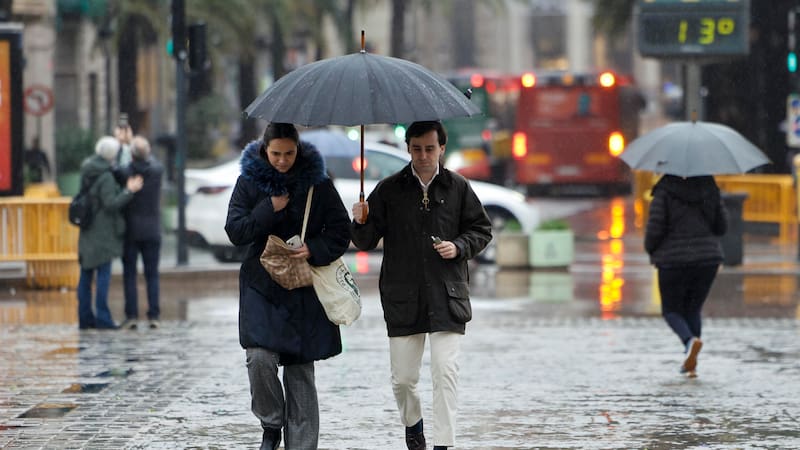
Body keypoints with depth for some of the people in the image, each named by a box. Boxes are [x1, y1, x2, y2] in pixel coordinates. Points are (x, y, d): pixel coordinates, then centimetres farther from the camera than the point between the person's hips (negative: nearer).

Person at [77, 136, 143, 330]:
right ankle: (102, 317, -7)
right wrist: (129, 191, -19)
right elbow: (111, 203, -20)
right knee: (104, 274, -5)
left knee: (86, 274, 10)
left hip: (87, 232, 8)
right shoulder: (105, 177, -17)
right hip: (103, 231, -8)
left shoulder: (86, 172, 7)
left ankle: (85, 316, 12)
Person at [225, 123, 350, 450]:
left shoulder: (317, 183, 1)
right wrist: (270, 210, -13)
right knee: (259, 357, -18)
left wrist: (315, 250, -15)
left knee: (300, 372, 2)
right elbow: (235, 230, -3)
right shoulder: (250, 180, 2)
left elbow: (341, 230, 2)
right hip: (262, 285, 0)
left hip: (305, 288, 0)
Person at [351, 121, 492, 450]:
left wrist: (460, 247, -6)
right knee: (402, 378, 6)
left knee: (445, 373, -11)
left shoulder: (457, 188, 4)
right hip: (402, 299, 1)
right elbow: (365, 242, 6)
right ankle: (412, 423, 35)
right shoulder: (389, 189, 4)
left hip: (447, 298, -1)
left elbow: (482, 230, 12)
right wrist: (361, 223, -15)